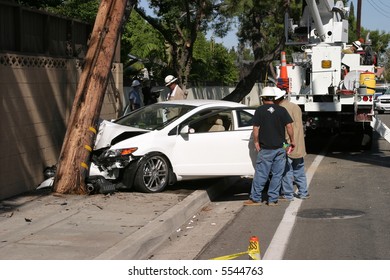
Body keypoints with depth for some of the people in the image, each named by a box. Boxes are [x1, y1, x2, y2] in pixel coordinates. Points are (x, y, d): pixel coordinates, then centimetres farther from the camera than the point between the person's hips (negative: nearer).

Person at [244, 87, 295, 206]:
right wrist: (292, 141, 9)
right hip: (280, 148, 2)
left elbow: (256, 129, -6)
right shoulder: (282, 110, 3)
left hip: (266, 149, -2)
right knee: (277, 175, 7)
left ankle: (255, 198, 8)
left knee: (261, 174, 3)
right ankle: (273, 200, 9)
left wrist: (256, 143, 3)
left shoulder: (259, 110, -4)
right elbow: (289, 126, -1)